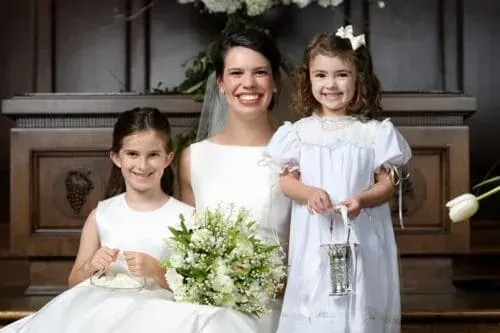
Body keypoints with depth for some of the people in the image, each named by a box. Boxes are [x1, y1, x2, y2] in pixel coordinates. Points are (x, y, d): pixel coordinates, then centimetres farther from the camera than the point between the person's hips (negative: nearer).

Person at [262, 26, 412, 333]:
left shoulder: (374, 132, 0)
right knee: (314, 307, 3)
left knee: (360, 304, 2)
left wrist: (361, 200, -19)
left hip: (362, 237, -1)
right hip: (314, 238, 1)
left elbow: (388, 183, 0)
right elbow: (286, 179, 5)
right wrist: (309, 193, -15)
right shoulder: (300, 131, 3)